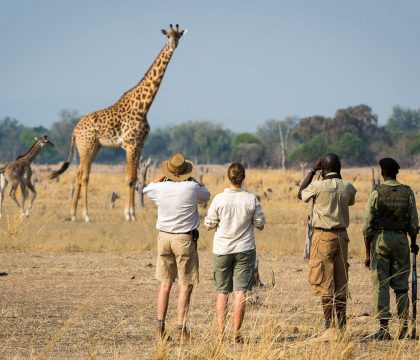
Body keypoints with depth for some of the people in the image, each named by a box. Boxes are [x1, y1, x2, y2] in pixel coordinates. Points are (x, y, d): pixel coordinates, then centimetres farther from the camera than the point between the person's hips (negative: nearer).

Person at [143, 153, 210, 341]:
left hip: (164, 237, 4)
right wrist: (191, 179, 18)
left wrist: (162, 176, 24)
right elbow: (206, 196, 10)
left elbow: (147, 189, 20)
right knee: (186, 286, 2)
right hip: (185, 239, -4)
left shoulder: (160, 188, -6)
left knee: (165, 283, 12)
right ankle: (181, 328, -3)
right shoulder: (192, 188, -14)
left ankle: (160, 326, 9)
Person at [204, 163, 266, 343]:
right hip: (244, 250, 0)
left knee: (222, 292, 8)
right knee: (240, 292, 1)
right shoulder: (251, 199, -7)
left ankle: (221, 332, 5)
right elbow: (260, 224, 0)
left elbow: (209, 224, -4)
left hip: (222, 249, 0)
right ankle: (236, 333, -3)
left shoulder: (219, 199, -9)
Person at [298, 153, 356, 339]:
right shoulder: (347, 187, 1)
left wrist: (312, 171, 11)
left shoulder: (318, 186, -12)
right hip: (342, 236, 5)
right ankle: (342, 327, 13)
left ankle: (330, 328, -6)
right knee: (341, 283, 11)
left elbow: (301, 194, 8)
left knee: (325, 284, -3)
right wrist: (339, 177, 25)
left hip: (323, 236, -5)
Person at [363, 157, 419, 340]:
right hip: (401, 240, 2)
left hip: (380, 240, -2)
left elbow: (368, 226, -6)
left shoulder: (376, 194, -7)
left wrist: (368, 253, 0)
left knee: (380, 285, 0)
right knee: (401, 285, 11)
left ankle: (384, 327, -5)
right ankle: (404, 324, 10)